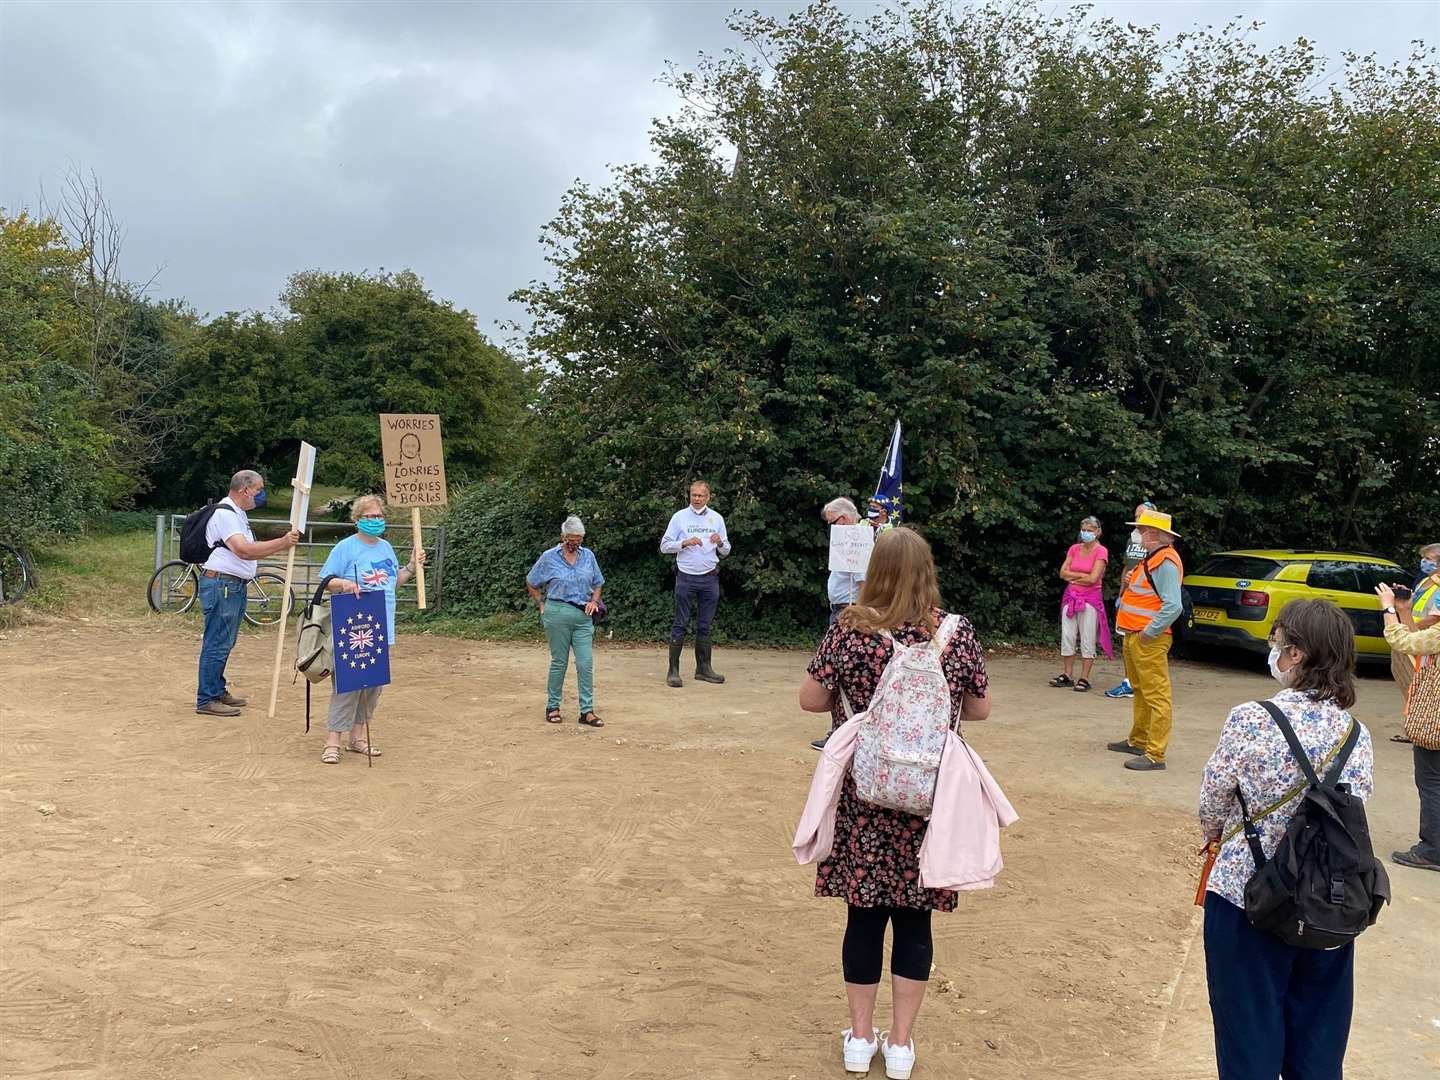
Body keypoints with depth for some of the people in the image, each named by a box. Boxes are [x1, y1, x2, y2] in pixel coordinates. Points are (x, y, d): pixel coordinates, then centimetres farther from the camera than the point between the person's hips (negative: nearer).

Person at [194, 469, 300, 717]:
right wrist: (281, 543, -27)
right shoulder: (224, 514, -16)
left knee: (224, 643, 17)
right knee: (217, 644, -7)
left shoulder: (237, 514, 19)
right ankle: (206, 700, -2)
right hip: (221, 584, -11)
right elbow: (244, 550, -27)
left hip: (235, 585, 11)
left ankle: (218, 691, 28)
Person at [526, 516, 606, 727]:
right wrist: (542, 604, 5)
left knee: (586, 664, -2)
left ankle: (587, 711, 3)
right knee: (559, 662, 5)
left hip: (583, 616, 3)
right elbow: (531, 583, 12)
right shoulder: (549, 557, 1)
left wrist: (594, 601, 3)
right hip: (557, 614, -3)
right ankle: (552, 707, 19)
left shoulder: (588, 556, 9)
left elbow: (597, 584, 20)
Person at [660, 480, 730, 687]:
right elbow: (664, 546, -1)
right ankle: (673, 670, -1)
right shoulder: (679, 517, 3)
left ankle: (703, 668, 15)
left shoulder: (716, 519, 11)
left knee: (704, 626, 8)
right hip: (686, 578, -3)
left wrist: (720, 543, -10)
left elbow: (725, 552, 12)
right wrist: (684, 542, -16)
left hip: (710, 579, 3)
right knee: (681, 625, -2)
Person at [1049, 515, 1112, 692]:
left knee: (1087, 640, -2)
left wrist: (1073, 577, -2)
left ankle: (1084, 679, 2)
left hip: (1090, 598, -5)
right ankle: (1067, 675, 12)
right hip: (1071, 596, 5)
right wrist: (1083, 575, -8)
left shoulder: (1101, 551, -6)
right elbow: (1063, 573, 2)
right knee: (1067, 637, 4)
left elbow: (1093, 578, -15)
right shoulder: (1074, 549, 9)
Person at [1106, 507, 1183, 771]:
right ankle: (1137, 741, 33)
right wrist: (1129, 583, 10)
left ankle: (1155, 755, -7)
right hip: (1133, 636, 11)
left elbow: (1173, 606, -25)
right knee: (1140, 691, 21)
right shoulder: (1151, 558, 17)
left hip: (1149, 640, -11)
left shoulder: (1166, 561, -17)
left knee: (1156, 695, -8)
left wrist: (1149, 633, -22)